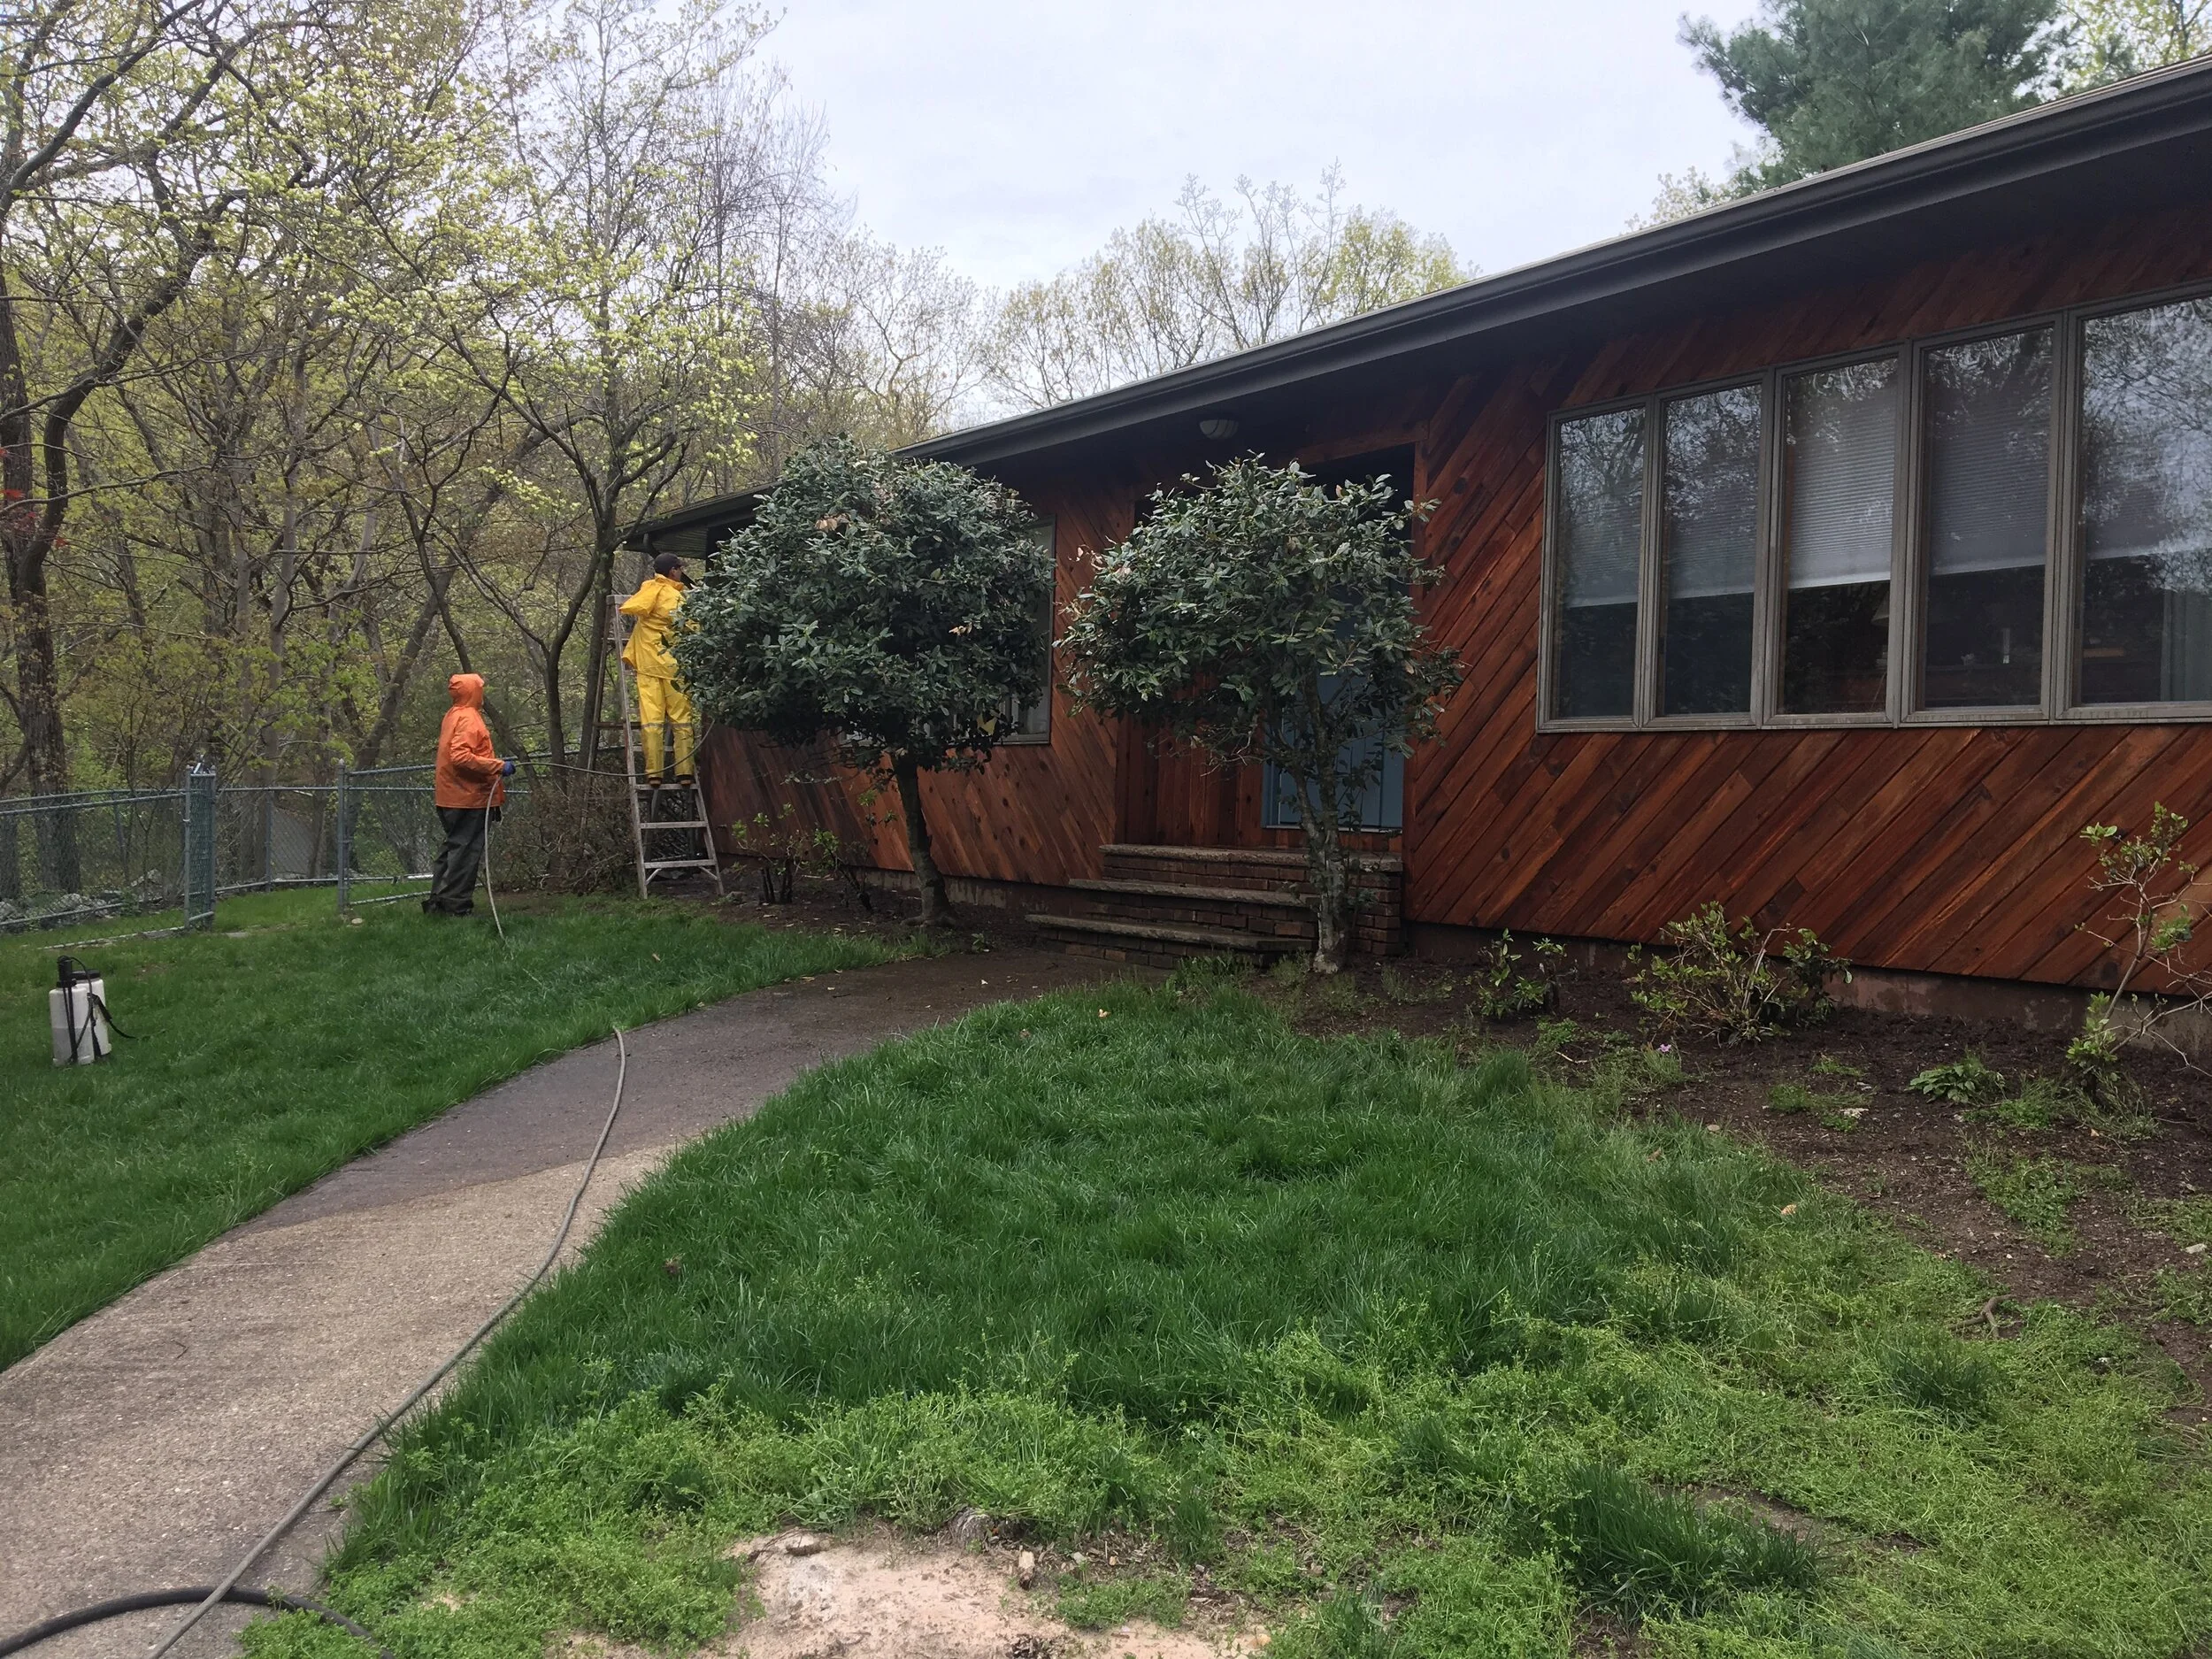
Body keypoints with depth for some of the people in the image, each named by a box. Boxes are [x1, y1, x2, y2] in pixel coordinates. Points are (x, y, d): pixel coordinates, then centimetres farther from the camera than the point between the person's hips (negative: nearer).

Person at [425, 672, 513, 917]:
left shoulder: (453, 716, 15)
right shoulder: (468, 718, -15)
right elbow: (461, 757, -25)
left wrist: (495, 766, 21)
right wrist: (498, 766, -24)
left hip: (453, 796, 10)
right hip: (469, 796, -10)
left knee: (452, 848, 15)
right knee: (465, 850, -5)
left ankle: (438, 900, 19)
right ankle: (456, 904, -2)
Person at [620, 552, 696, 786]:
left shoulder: (653, 588, -1)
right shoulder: (685, 597, 2)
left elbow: (629, 608, -11)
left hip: (651, 664, -1)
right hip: (678, 667, 1)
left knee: (651, 719, -2)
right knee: (681, 720, 5)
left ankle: (653, 773, -6)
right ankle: (684, 772, 0)